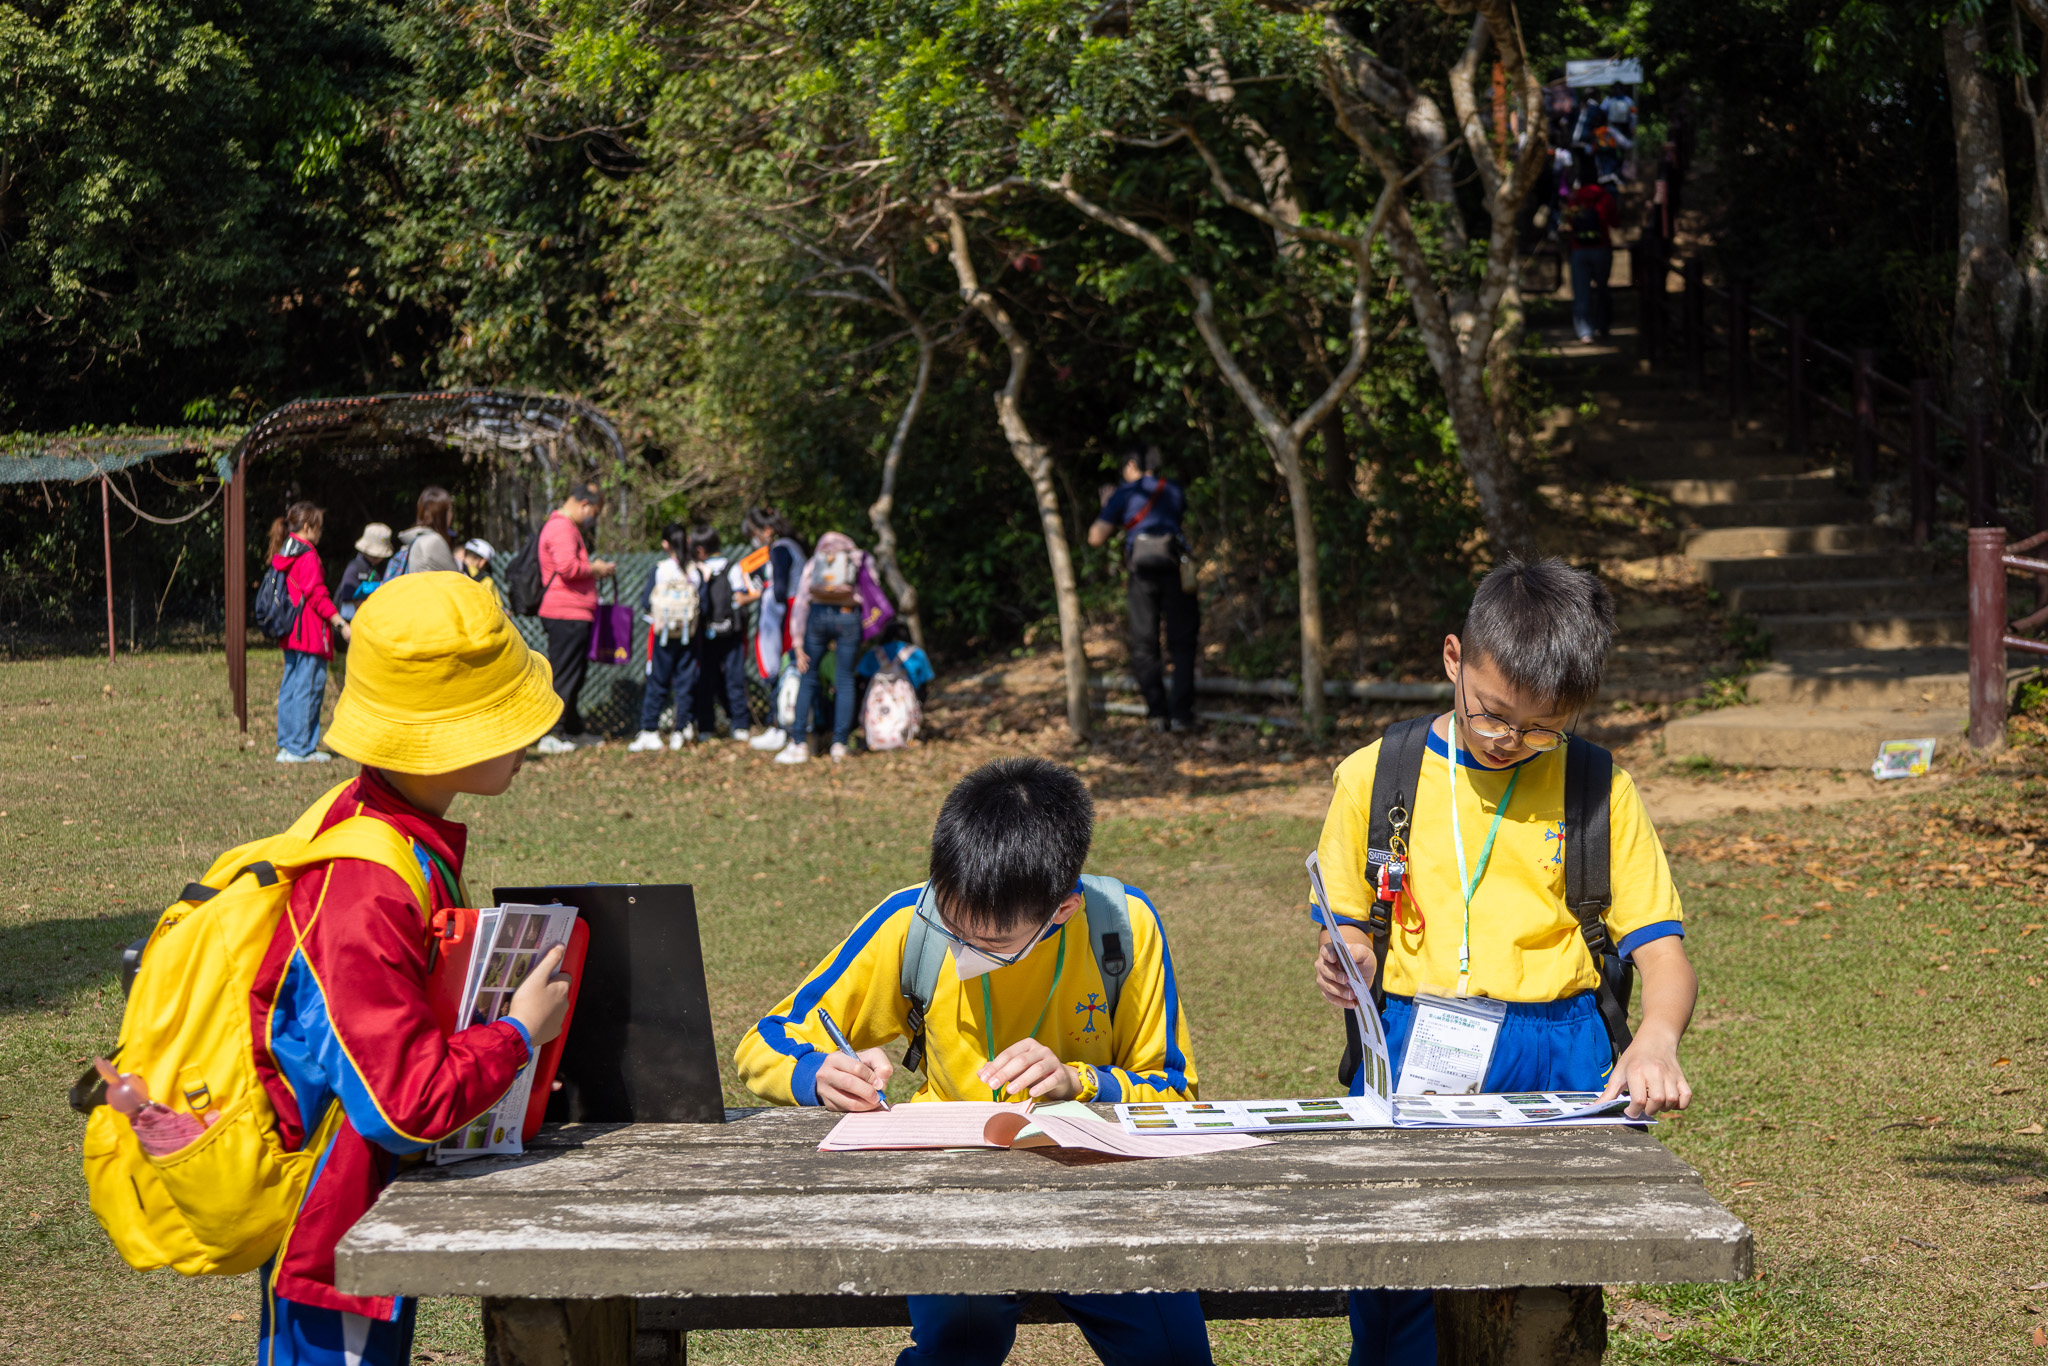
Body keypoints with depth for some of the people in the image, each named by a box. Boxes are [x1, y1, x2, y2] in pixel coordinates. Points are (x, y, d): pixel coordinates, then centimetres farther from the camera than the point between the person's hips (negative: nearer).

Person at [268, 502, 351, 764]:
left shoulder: (283, 554, 14)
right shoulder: (307, 555, -14)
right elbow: (317, 595, -18)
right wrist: (341, 624, -16)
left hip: (290, 632, 10)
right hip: (309, 633, -10)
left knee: (290, 687, 13)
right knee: (310, 688, -6)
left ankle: (286, 744, 17)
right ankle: (300, 748, -6)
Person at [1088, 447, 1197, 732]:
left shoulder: (1123, 495, 7)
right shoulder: (1174, 490, 17)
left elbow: (1096, 537, 5)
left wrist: (1106, 508, 22)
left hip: (1143, 570, -2)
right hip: (1176, 565, 2)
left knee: (1144, 646, 7)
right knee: (1182, 643, 6)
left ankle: (1157, 713, 1)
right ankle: (1181, 713, -3)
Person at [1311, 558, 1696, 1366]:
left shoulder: (1598, 790, 8)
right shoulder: (1375, 777, 9)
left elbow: (1663, 954, 5)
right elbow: (1349, 927, 18)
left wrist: (1657, 1039, -15)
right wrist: (1347, 961, -5)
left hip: (1554, 1056, 0)